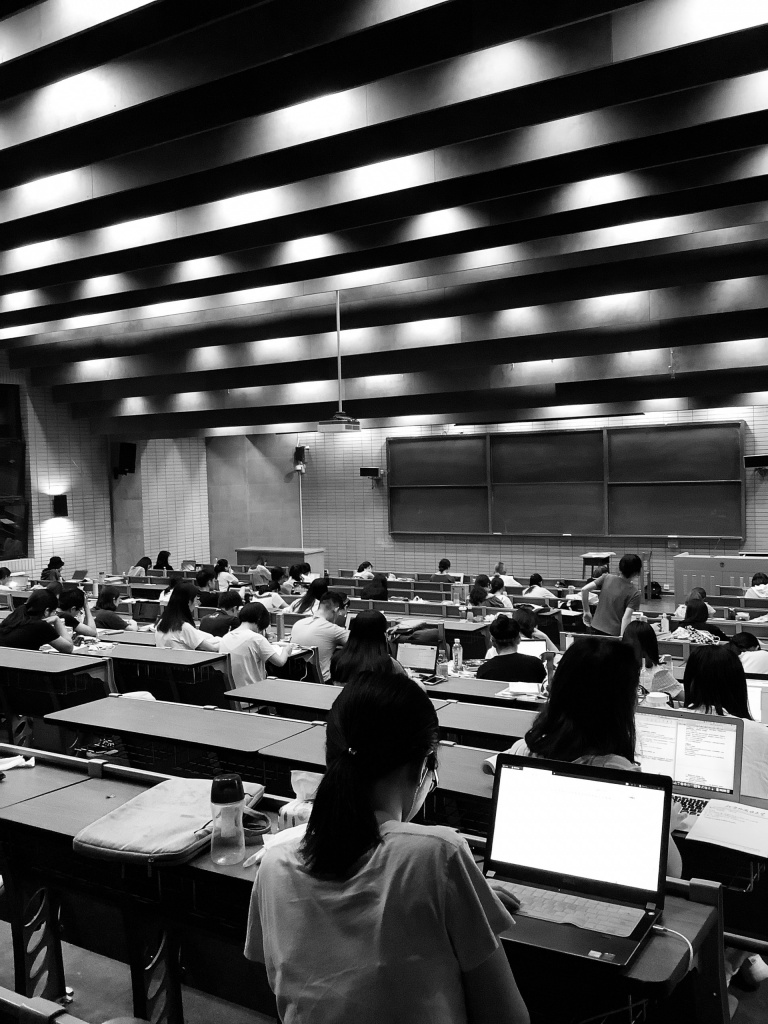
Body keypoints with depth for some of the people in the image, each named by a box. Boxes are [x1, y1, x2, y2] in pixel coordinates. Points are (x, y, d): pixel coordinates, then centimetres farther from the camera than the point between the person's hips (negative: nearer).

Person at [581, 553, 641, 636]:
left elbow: (584, 589, -5)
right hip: (614, 633, -4)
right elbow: (626, 618, -18)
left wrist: (586, 612, 6)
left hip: (596, 629, 4)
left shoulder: (607, 578, 2)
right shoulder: (634, 593, -9)